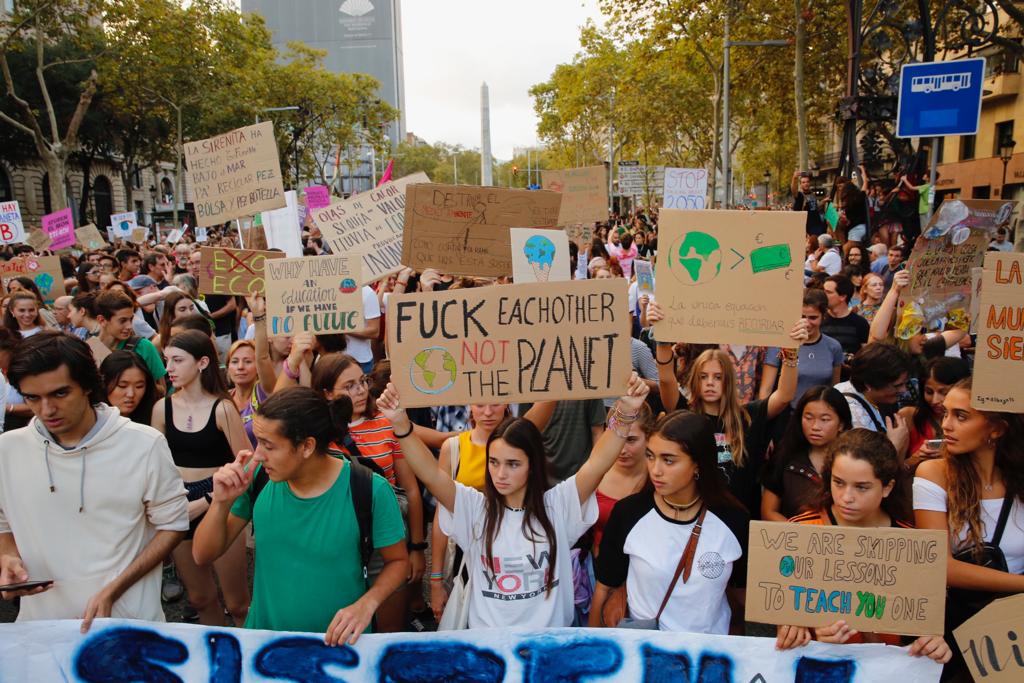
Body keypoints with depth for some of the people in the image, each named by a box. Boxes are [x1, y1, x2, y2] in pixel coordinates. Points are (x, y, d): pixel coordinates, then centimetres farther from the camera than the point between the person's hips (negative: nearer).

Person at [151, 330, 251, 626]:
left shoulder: (221, 408, -12)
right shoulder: (162, 407, -1)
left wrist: (205, 502, -16)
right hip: (180, 505, 4)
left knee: (237, 604, 2)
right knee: (200, 599, 18)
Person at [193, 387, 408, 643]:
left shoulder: (370, 490, -17)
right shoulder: (258, 478, -7)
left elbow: (398, 560, -2)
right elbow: (203, 556, 1)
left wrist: (367, 603, -19)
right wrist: (222, 502, -16)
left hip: (338, 641, -2)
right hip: (263, 636, 2)